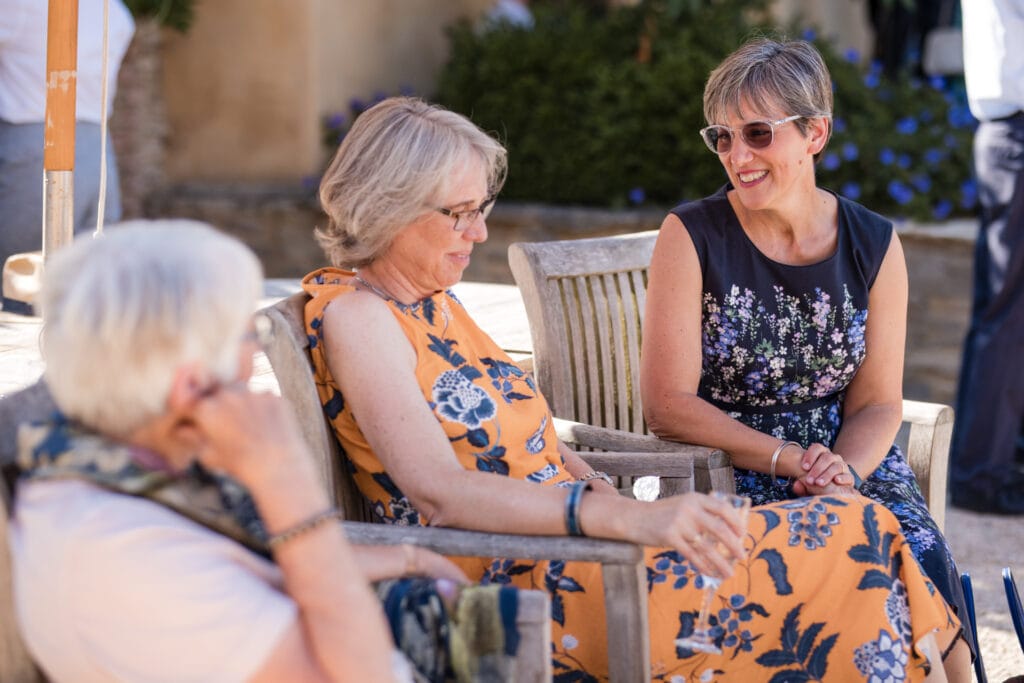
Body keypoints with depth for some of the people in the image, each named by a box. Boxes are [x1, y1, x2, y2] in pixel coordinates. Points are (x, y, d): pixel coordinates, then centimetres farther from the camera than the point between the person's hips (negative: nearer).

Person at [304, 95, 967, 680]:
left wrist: (582, 473, 1)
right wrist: (630, 518, -36)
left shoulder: (433, 300, 15)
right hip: (513, 580, -9)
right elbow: (439, 493, -26)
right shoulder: (353, 316, -13)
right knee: (853, 542, -14)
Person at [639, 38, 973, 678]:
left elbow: (877, 403, 7)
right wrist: (792, 460, -16)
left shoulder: (874, 245, 4)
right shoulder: (691, 236, -5)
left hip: (850, 461, 3)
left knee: (923, 563, -25)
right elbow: (669, 404, -9)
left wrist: (843, 470, -15)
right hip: (727, 473, -3)